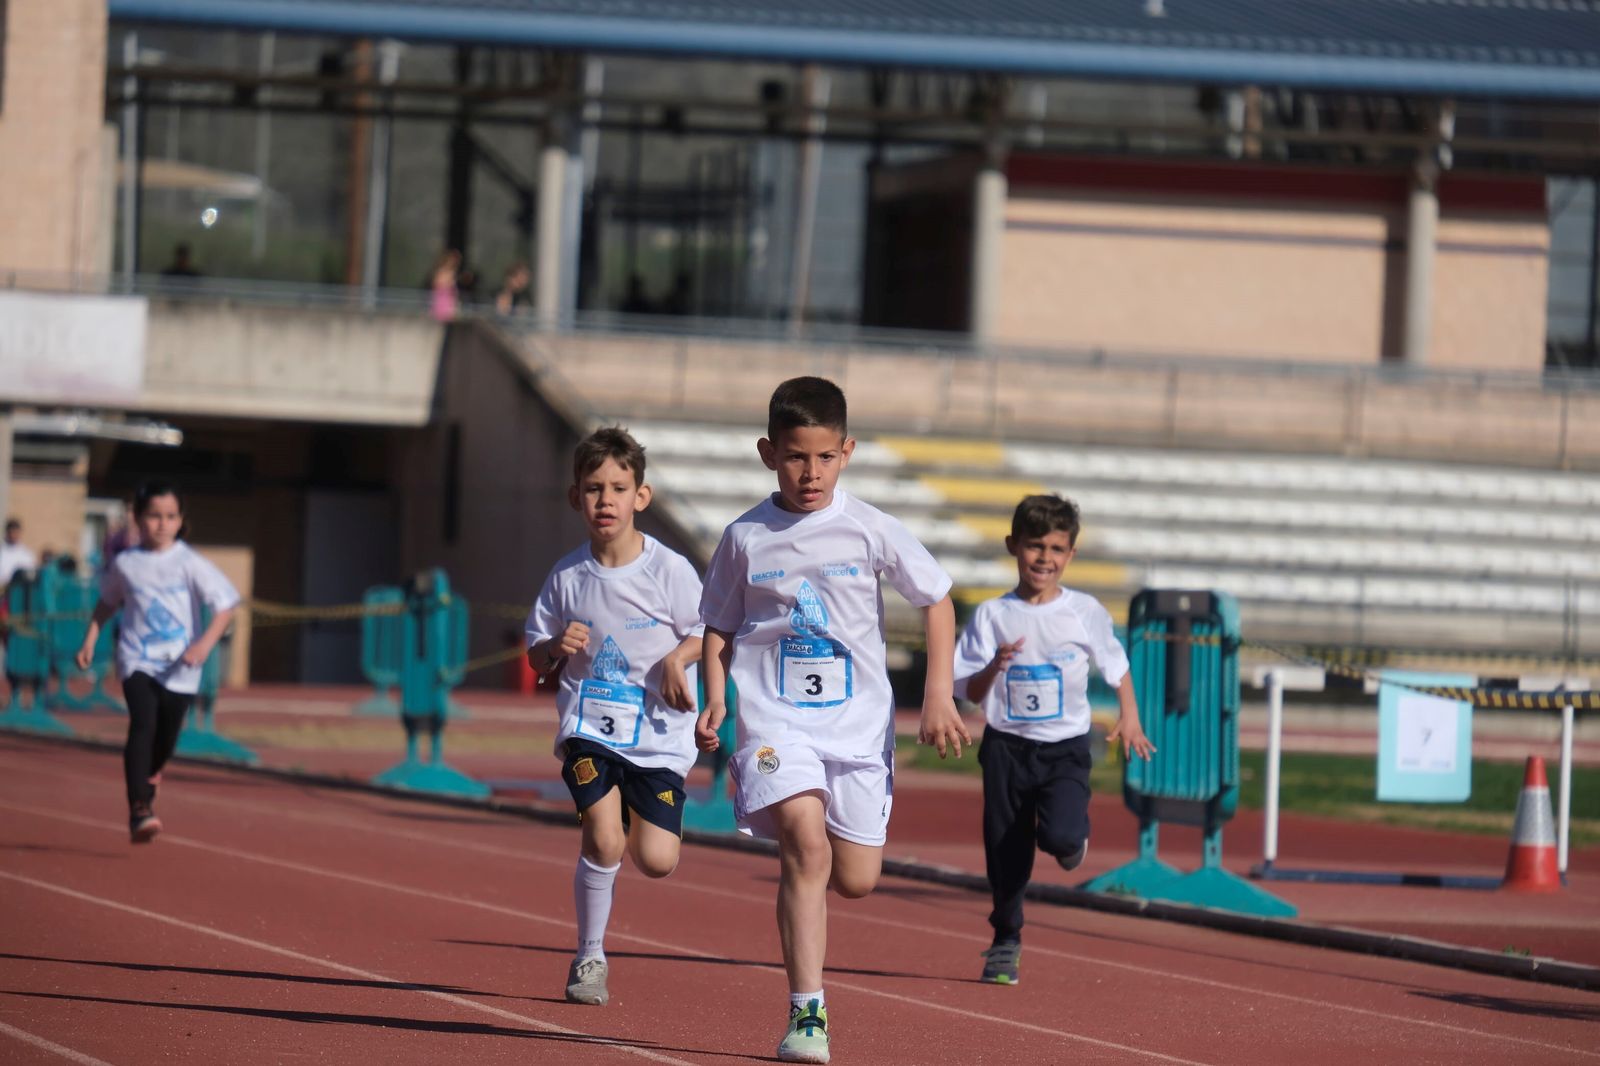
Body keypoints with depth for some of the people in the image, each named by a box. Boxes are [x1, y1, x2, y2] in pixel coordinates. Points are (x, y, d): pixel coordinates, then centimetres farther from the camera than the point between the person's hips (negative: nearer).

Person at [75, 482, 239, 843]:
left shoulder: (190, 564, -7)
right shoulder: (125, 564, 0)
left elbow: (226, 606, -10)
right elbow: (107, 603, 19)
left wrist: (205, 644, -23)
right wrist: (90, 641, 13)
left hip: (179, 668, 1)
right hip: (137, 660, -1)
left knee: (165, 738, 11)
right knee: (143, 724, -22)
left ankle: (148, 778, 47)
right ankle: (139, 810, -26)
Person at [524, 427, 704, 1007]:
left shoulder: (669, 570, -5)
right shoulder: (568, 576, 1)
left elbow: (705, 631, 7)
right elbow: (536, 659, 11)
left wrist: (679, 657, -14)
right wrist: (557, 647, -11)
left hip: (658, 733, 0)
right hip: (589, 725, 0)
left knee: (656, 862, -7)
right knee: (603, 839, -20)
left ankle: (635, 829, 31)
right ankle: (589, 957, -1)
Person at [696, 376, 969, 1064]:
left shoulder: (868, 530, -1)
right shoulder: (746, 538, 0)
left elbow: (936, 600, 7)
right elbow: (719, 627, 11)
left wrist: (938, 693, -1)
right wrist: (715, 698, -5)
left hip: (859, 719, 2)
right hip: (774, 716, -2)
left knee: (856, 880, 1)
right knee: (806, 839, -24)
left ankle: (799, 873, 41)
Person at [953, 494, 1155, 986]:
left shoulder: (1086, 613, 0)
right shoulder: (993, 615, -1)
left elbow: (1116, 665, 13)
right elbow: (970, 691, -3)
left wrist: (1129, 716, 1)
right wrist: (996, 666, -23)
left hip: (1066, 747, -1)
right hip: (1006, 747, 1)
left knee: (1059, 836, -23)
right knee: (1005, 851, 5)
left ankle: (1074, 837, 13)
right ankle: (1006, 939, 24)